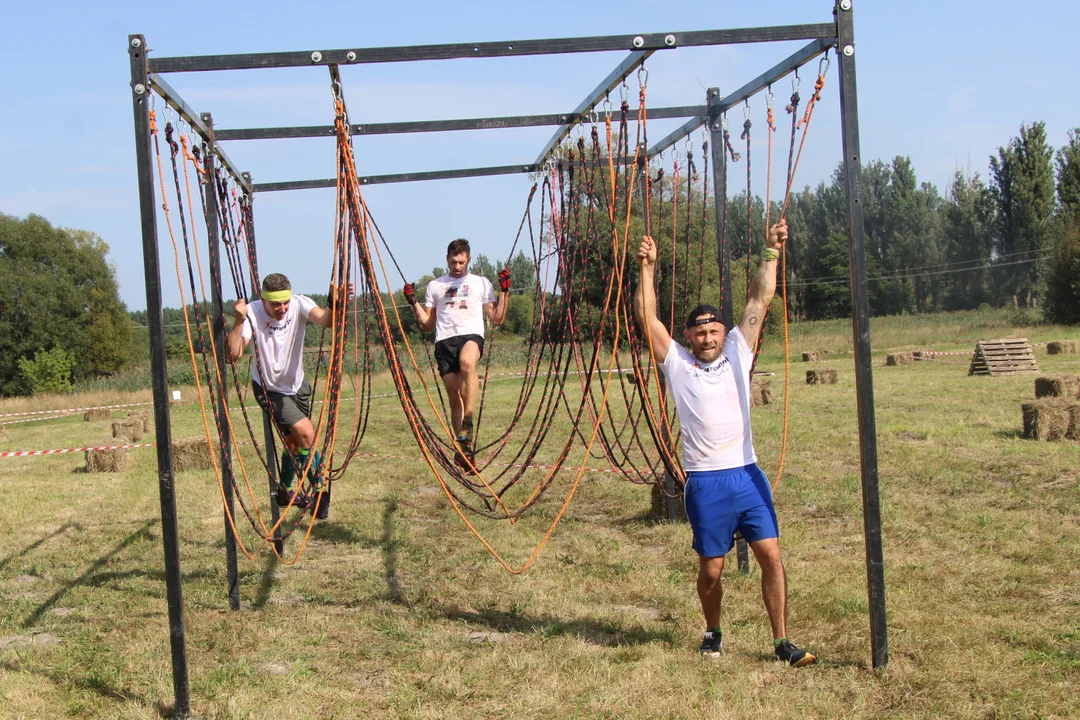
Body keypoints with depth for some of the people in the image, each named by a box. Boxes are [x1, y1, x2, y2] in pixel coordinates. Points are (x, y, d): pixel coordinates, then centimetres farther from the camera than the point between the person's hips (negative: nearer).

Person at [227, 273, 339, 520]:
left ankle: (285, 491, 40)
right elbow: (233, 353, -36)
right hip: (269, 389, -4)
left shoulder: (300, 304, -21)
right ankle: (320, 491, -5)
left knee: (295, 441, 17)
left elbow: (326, 321, -41)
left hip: (297, 385, 4)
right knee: (306, 433, -19)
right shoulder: (253, 312, -26)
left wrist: (334, 304, -60)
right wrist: (239, 321, -48)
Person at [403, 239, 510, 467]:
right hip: (444, 340, 3)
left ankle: (468, 422, -36)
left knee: (467, 362, -38)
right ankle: (464, 449, 4)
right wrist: (414, 303, 11)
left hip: (471, 335, -3)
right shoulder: (435, 286, 23)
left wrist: (504, 291, 7)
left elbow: (496, 319, 14)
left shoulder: (481, 283, 19)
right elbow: (427, 325, 24)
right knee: (455, 396, -5)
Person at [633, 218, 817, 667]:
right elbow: (646, 317, -1)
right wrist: (647, 269, -5)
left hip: (747, 474, 2)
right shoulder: (677, 364, 5)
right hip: (705, 481, -2)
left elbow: (760, 300, 8)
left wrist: (771, 253, 4)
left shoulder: (737, 354, 10)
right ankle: (713, 633, 29)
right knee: (710, 568, 4)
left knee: (770, 555, -4)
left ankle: (782, 642, 4)